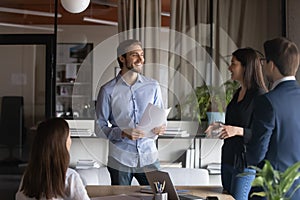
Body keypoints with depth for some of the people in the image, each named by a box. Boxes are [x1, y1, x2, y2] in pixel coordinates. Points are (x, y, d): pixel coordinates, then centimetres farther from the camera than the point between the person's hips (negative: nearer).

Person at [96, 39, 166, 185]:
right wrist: (123, 133, -19)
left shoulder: (153, 87, 7)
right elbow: (99, 127, -3)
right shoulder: (108, 90, -4)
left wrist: (160, 128, -7)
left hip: (149, 157, 3)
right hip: (120, 159, -2)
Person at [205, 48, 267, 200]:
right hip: (228, 158, 9)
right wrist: (220, 126, 8)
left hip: (245, 162, -9)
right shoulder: (238, 93, 13)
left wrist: (238, 130, -26)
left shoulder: (259, 95, -14)